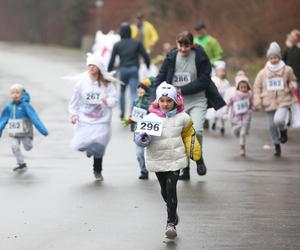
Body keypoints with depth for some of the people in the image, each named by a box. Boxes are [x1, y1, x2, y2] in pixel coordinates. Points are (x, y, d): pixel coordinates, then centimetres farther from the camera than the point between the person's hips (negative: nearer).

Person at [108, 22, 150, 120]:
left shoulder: (117, 45, 2)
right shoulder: (136, 43, 2)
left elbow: (111, 61, 1)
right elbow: (146, 56, -1)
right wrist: (148, 67, 14)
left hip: (123, 69, 1)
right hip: (134, 69, -1)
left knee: (122, 91, 22)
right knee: (134, 93, -7)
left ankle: (122, 113, 29)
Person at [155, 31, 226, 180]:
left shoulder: (200, 57, -8)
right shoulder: (171, 57, 1)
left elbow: (203, 81, -12)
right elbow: (160, 78, 3)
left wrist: (181, 90, -17)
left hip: (197, 101, -3)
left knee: (196, 130, -23)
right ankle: (185, 170, 19)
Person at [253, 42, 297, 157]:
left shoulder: (287, 70, 1)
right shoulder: (263, 73, 3)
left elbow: (292, 80, 18)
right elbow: (257, 87, 8)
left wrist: (293, 86, -6)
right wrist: (257, 101, -4)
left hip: (283, 101, -3)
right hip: (269, 103, 3)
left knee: (279, 120, -27)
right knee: (272, 126, 7)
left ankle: (283, 131, 7)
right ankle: (277, 146, 25)